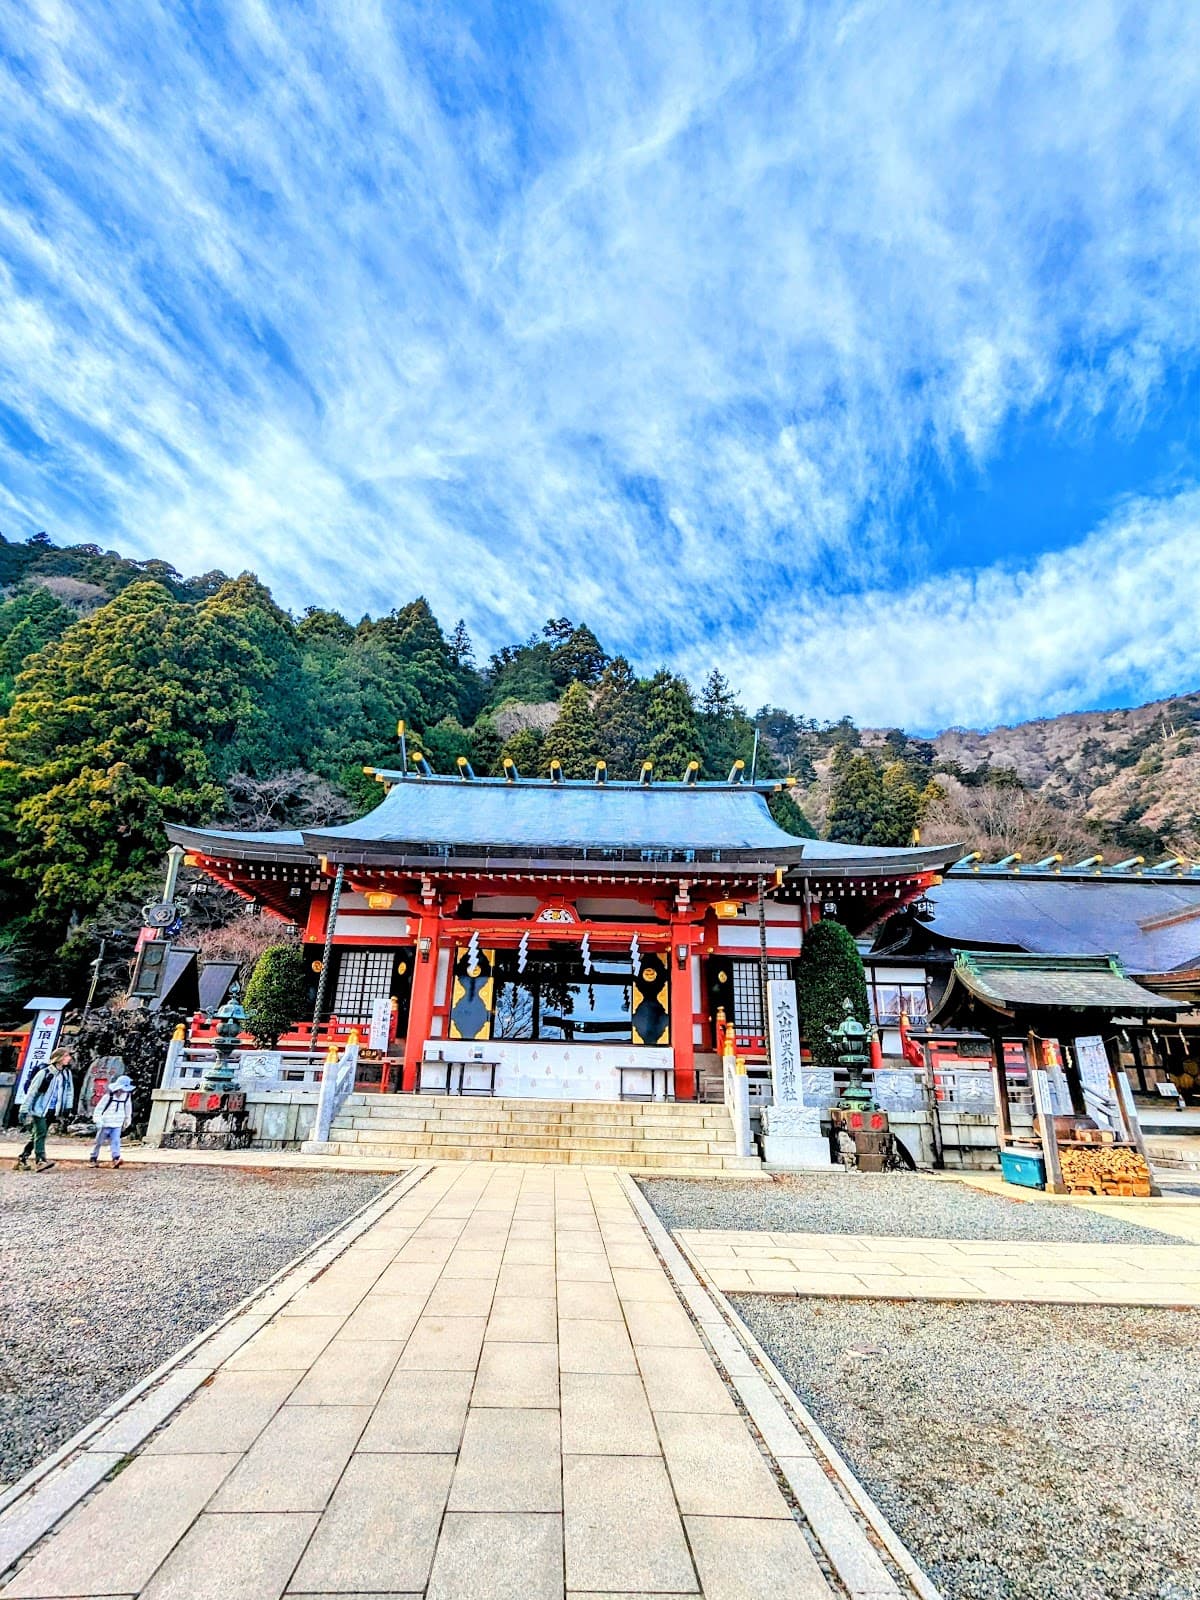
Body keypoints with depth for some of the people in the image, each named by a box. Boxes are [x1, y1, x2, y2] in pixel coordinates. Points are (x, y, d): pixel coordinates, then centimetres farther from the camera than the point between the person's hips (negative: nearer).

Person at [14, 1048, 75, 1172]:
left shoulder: (67, 1073, 2)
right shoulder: (44, 1072, -16)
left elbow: (69, 1091, 9)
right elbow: (31, 1092, -12)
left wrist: (68, 1107, 7)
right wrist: (24, 1109, -11)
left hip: (51, 1111, 6)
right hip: (39, 1109, -6)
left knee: (36, 1135, 14)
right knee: (40, 1134, -13)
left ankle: (22, 1159, 26)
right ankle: (40, 1161, -14)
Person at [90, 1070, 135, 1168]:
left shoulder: (127, 1095, -2)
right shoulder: (108, 1095, -17)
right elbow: (99, 1107, -13)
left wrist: (128, 1119, 22)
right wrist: (97, 1120, -17)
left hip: (117, 1124, 3)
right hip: (105, 1123, -3)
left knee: (115, 1141, -11)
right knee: (99, 1141, 12)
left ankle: (116, 1158, -20)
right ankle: (93, 1158, 28)